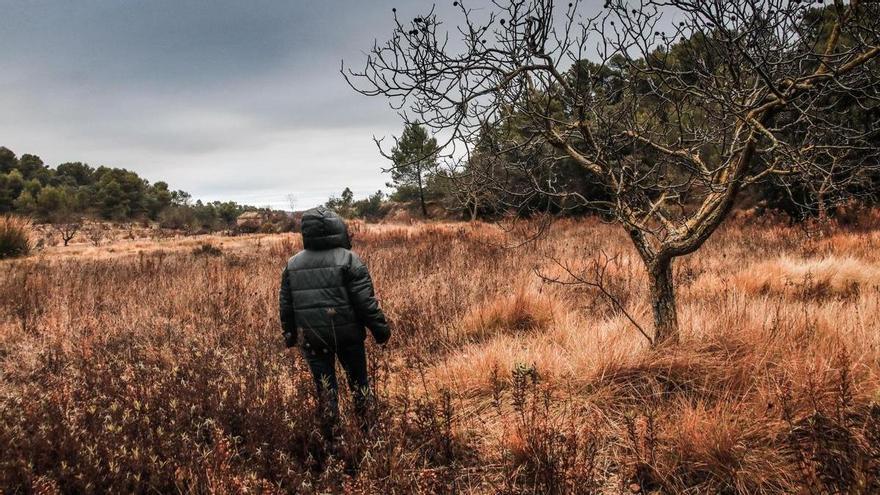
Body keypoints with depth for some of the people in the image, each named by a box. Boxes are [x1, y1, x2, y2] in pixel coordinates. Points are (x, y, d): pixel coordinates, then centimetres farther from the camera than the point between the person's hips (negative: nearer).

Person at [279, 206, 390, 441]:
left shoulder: (292, 264, 3)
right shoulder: (348, 260, -11)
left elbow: (285, 305, 9)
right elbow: (366, 301, -13)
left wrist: (290, 335, 21)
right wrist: (380, 329, -4)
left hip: (311, 338, 3)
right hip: (347, 333, -3)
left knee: (324, 386, 11)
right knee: (358, 380, 14)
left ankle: (331, 435, 17)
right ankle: (368, 426, 23)